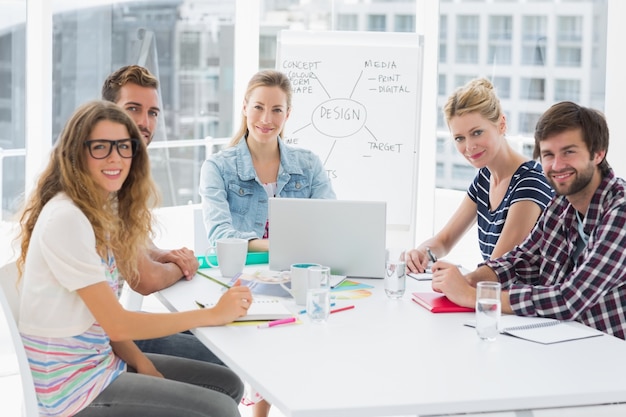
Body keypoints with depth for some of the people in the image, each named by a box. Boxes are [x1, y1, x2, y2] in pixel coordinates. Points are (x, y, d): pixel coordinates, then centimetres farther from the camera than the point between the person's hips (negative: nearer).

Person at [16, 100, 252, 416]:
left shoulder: (103, 209, 8)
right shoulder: (66, 219, -21)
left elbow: (107, 318, 7)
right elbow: (116, 324, -21)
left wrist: (142, 364, -7)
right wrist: (213, 314, -17)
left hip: (99, 360, 9)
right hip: (73, 387, -9)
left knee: (228, 386, 12)